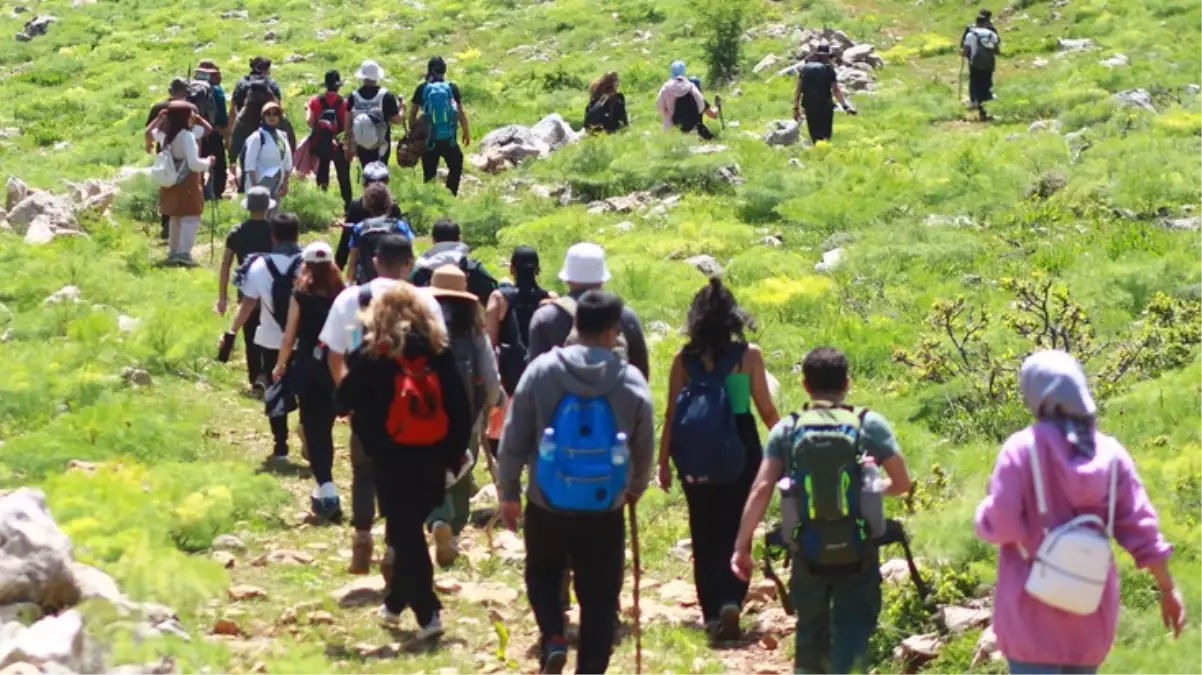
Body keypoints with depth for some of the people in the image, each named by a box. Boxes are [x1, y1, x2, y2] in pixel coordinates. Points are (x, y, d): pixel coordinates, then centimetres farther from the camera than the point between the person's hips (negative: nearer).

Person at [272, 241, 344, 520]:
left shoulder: (301, 295, -6)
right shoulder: (341, 295, 1)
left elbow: (290, 335, -4)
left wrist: (280, 365, 10)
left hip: (308, 368, -3)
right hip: (336, 369, 3)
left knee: (313, 429, 0)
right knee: (325, 427, 18)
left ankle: (327, 491, -15)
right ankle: (324, 489, 26)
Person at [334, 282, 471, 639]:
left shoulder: (372, 356, -7)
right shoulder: (439, 352, 2)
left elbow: (345, 400, -1)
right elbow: (460, 407, 0)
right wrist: (453, 456, 7)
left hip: (392, 459, -4)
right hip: (432, 458, 4)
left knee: (405, 535, 1)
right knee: (410, 530, 20)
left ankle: (428, 614, -4)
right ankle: (396, 601, 29)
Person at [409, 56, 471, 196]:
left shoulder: (422, 89, -2)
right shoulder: (452, 88, -3)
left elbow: (412, 113, 1)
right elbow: (461, 112, 1)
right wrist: (467, 132, 12)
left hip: (429, 138, 0)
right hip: (448, 138, 0)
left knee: (429, 173, 9)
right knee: (456, 166, 17)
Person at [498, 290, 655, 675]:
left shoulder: (542, 371, -7)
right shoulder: (632, 382, -6)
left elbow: (514, 437, -4)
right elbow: (645, 449, 4)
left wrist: (508, 492, 8)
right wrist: (635, 488, 24)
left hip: (547, 506, 0)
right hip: (605, 513, 0)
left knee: (542, 575, 23)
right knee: (598, 601, 9)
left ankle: (553, 639, 0)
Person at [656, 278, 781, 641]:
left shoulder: (684, 359, -3)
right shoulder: (749, 355, -6)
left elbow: (671, 414, -2)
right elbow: (766, 410, -2)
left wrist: (663, 461, 6)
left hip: (696, 456, 1)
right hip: (741, 450, -1)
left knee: (704, 535, 12)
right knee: (735, 530, 6)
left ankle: (711, 611, 15)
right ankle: (731, 600, -14)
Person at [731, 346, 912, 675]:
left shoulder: (786, 430, 0)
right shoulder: (870, 425, -2)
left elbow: (761, 489, -8)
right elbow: (902, 483, 3)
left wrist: (742, 546, -7)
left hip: (809, 553, 2)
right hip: (857, 552, -2)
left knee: (810, 631, 19)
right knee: (852, 630, -1)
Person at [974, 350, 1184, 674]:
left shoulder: (1023, 448, -13)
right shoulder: (1110, 452, -1)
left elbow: (1000, 525, -16)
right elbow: (1140, 528, 0)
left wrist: (984, 512, 7)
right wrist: (1168, 589, 8)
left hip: (1035, 605, -5)